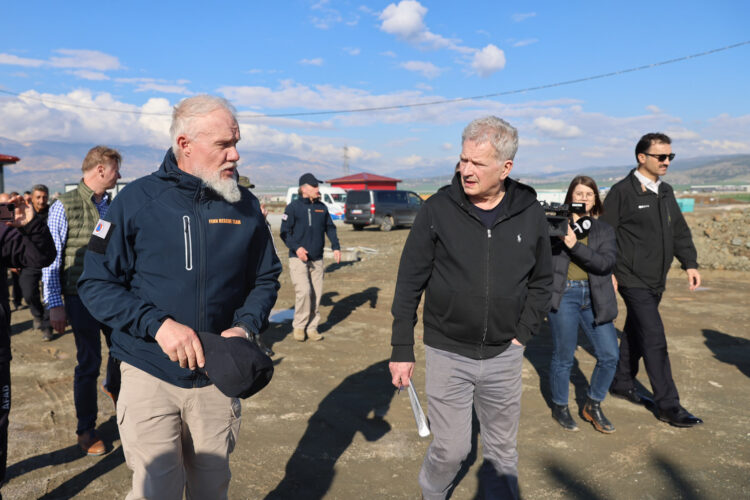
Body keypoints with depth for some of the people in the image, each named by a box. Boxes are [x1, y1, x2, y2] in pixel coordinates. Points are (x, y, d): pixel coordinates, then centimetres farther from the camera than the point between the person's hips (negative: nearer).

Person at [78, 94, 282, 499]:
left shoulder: (245, 206, 0)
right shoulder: (137, 200, -8)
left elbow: (266, 278, 8)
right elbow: (96, 283, -7)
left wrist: (246, 326, -11)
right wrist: (158, 324, -21)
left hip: (217, 375, 3)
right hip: (150, 375, -2)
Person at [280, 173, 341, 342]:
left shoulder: (322, 207, 10)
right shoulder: (293, 207, -4)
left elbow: (330, 228, 18)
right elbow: (284, 232, -4)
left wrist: (336, 247, 4)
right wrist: (296, 247, -18)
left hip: (317, 259, 5)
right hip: (298, 258, -5)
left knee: (316, 293, 5)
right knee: (303, 291, -15)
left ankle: (312, 328, 18)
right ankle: (298, 326, 4)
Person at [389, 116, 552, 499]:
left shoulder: (530, 213, -4)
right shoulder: (438, 209, -10)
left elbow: (541, 281, 8)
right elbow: (409, 284, -6)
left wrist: (522, 335, 0)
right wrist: (401, 350, -5)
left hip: (504, 356, 2)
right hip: (447, 354, -2)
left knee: (502, 448, 16)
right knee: (451, 449, 7)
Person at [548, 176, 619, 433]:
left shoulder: (604, 230, 11)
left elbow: (606, 262, -6)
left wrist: (575, 245, -18)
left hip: (594, 297, 4)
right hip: (564, 294, -3)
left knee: (609, 355, 1)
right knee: (563, 357, 3)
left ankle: (592, 406, 23)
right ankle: (559, 407, 25)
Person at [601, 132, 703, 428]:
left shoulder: (666, 192, 12)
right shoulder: (622, 192, -11)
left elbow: (679, 231, 17)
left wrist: (690, 263, 8)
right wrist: (609, 272, -14)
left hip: (656, 281, 8)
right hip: (634, 281, -8)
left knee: (636, 334, 17)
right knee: (655, 340, -7)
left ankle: (622, 383, 33)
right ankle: (668, 406, 1)